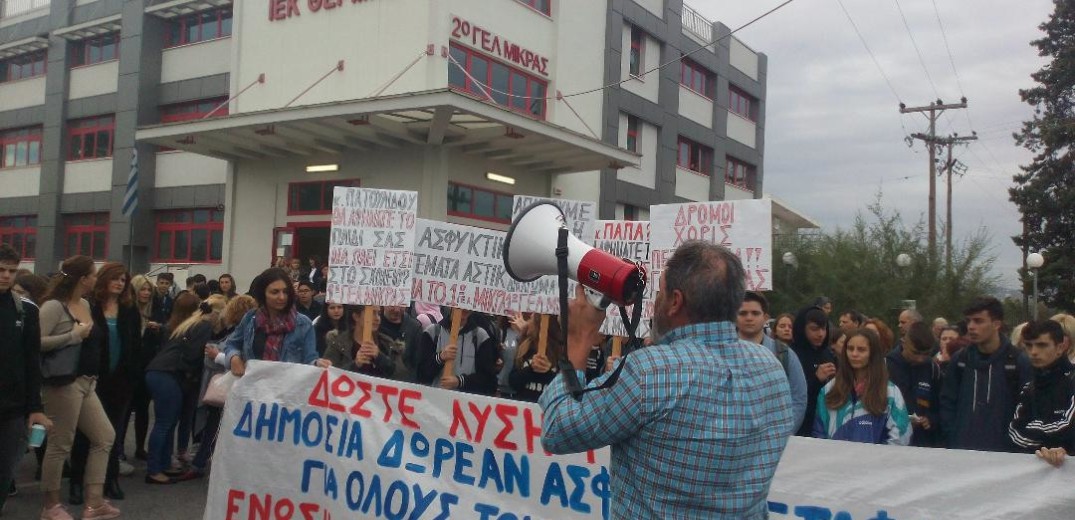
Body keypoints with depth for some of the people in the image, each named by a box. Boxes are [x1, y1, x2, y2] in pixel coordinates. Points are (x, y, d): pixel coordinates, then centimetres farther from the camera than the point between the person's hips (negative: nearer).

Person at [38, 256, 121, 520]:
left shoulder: (85, 305, 13)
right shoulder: (54, 306, -13)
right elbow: (37, 342, -20)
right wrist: (74, 335, -18)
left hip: (85, 381, 9)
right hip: (63, 383, -9)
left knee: (105, 437, 10)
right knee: (61, 444, 0)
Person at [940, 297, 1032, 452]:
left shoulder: (1018, 362, -5)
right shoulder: (959, 360, 6)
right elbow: (947, 402, 11)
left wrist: (1012, 443, -10)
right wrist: (952, 437, 1)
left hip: (1002, 451, -3)